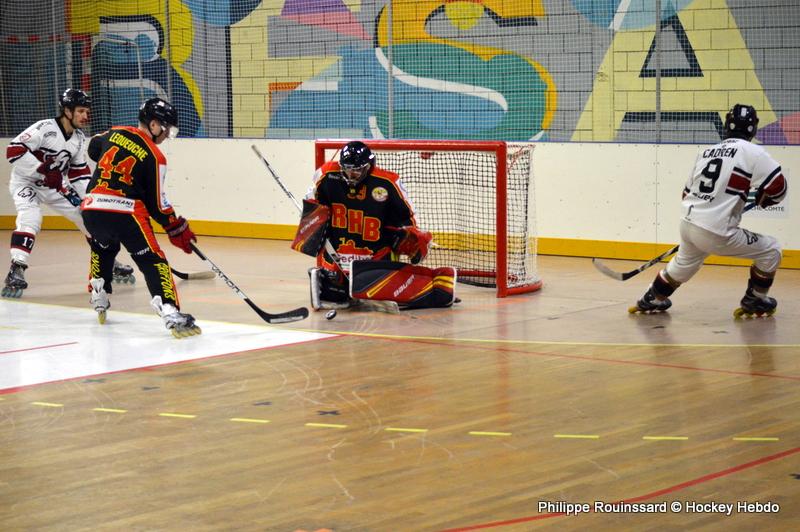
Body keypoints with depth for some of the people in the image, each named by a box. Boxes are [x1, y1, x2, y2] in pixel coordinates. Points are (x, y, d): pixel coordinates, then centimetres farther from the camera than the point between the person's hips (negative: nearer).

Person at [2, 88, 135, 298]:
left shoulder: (79, 138, 0)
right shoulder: (45, 128, -24)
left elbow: (79, 171, 8)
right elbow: (14, 150, -31)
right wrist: (44, 171, -32)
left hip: (56, 186, 7)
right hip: (26, 182, -7)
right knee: (30, 219, -33)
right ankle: (16, 270, -34)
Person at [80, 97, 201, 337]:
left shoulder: (114, 133, 12)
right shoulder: (155, 157, -3)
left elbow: (93, 149, 35)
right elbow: (157, 204, -2)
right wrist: (176, 229, 10)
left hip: (92, 207, 6)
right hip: (126, 212, -6)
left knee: (103, 249, 34)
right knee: (153, 261, -4)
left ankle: (99, 300, 39)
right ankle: (171, 315, -18)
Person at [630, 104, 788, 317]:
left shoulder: (706, 152, 15)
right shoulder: (752, 152, -6)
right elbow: (777, 187, -8)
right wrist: (762, 199, 14)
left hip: (687, 225, 7)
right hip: (716, 234, -7)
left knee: (683, 264, 35)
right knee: (771, 250, 9)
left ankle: (652, 299, 45)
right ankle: (755, 300, 16)